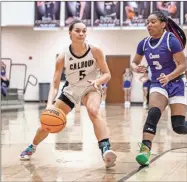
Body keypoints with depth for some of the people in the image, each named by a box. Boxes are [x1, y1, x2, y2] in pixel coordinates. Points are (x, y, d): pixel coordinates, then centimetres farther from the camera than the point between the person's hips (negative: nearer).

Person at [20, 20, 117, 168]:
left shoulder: (95, 51, -20)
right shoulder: (63, 57, -19)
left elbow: (107, 74, -13)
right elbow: (55, 84, -17)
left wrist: (97, 81, -36)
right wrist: (50, 103, -34)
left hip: (91, 88, -2)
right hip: (71, 90, 2)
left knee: (94, 111, -37)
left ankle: (106, 150, -45)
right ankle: (32, 147, 36)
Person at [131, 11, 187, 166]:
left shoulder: (171, 40, -14)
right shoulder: (144, 44, 1)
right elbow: (134, 62, 14)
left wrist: (168, 77, -31)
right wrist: (135, 68, -10)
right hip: (157, 84, 3)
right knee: (153, 114, -25)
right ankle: (145, 149, -31)